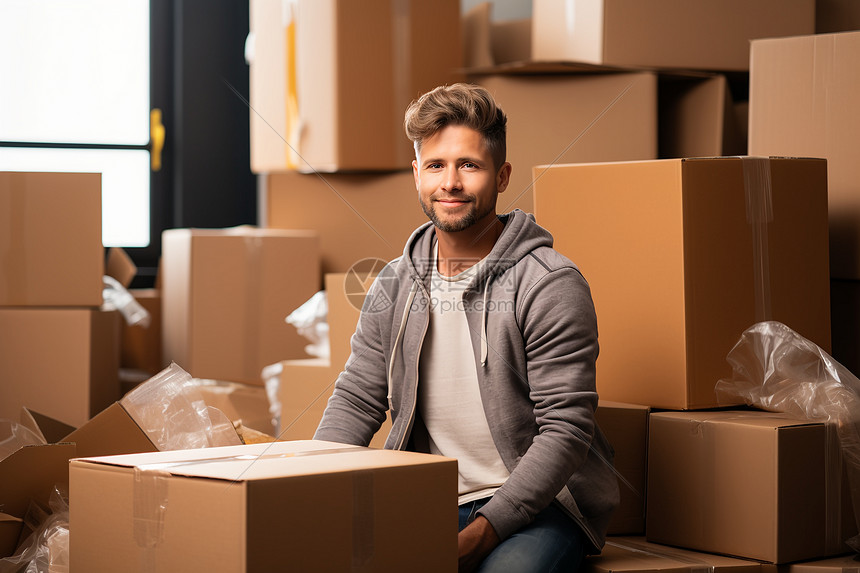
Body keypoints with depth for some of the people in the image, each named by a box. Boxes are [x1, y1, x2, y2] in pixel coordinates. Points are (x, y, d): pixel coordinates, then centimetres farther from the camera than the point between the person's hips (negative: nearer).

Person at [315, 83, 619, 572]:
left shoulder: (550, 285, -10)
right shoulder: (395, 285, 9)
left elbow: (566, 430, -14)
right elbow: (357, 401, 12)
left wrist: (483, 532, -23)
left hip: (539, 501, -4)